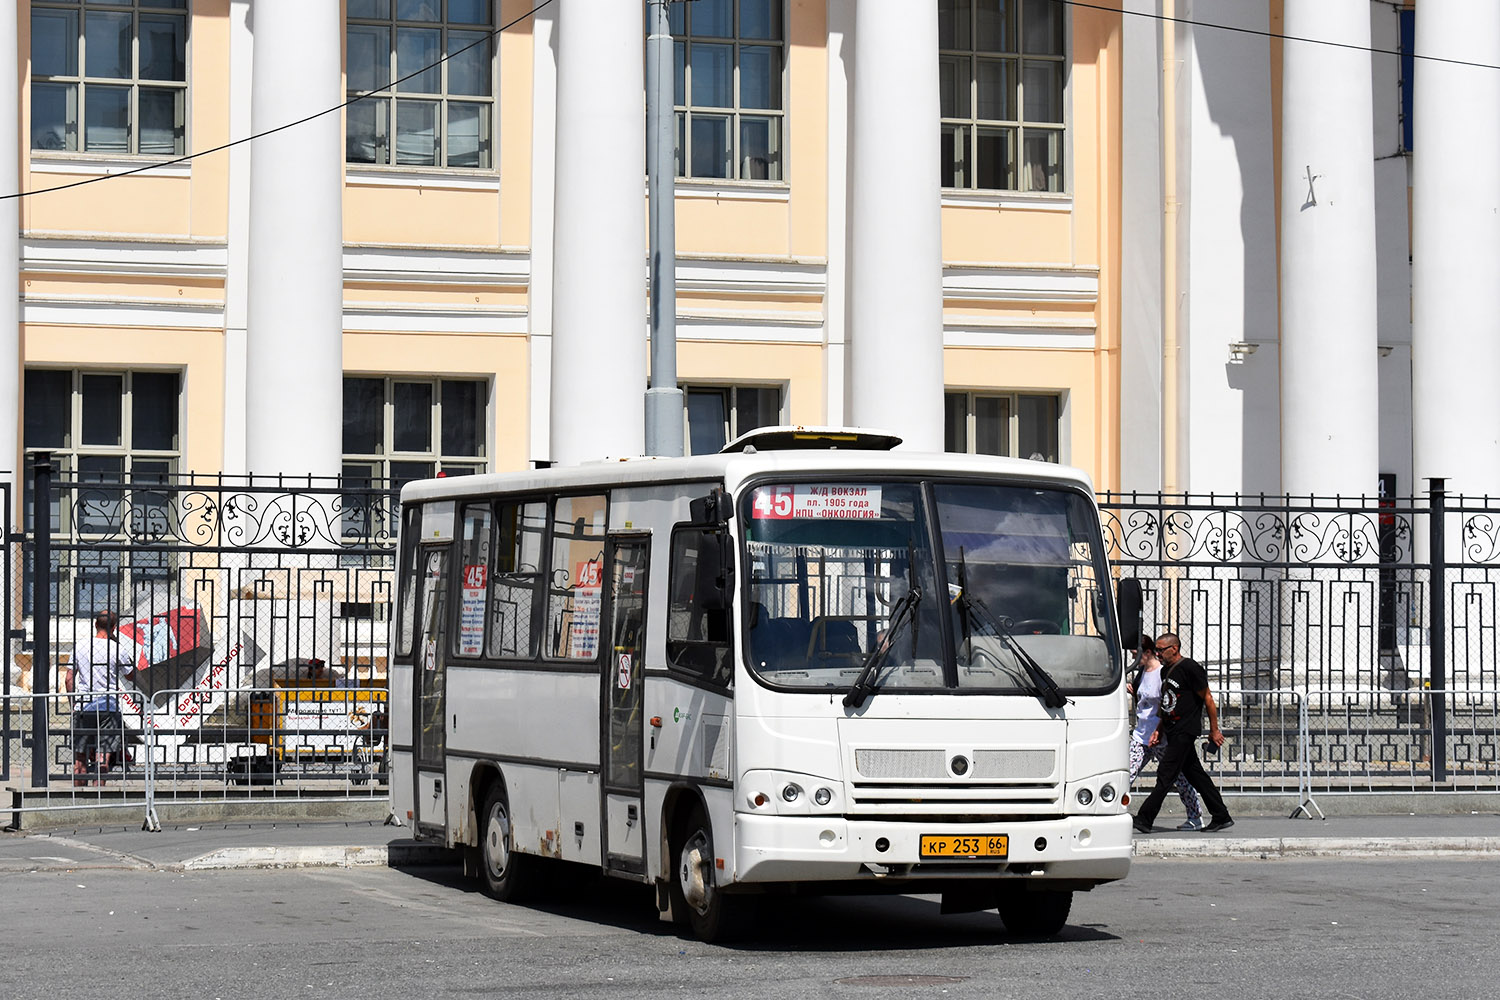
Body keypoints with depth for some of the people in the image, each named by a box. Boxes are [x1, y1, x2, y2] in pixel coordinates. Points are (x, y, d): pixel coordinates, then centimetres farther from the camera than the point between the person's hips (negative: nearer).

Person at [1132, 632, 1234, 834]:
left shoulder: (1191, 668, -13)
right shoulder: (1165, 671, 14)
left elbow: (1207, 699, -10)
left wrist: (1214, 730, -8)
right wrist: (1158, 730, 18)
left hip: (1185, 732, -9)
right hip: (1173, 732, 9)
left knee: (1165, 775, -11)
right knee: (1196, 775, 10)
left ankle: (1144, 819, -14)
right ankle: (1221, 817, 15)